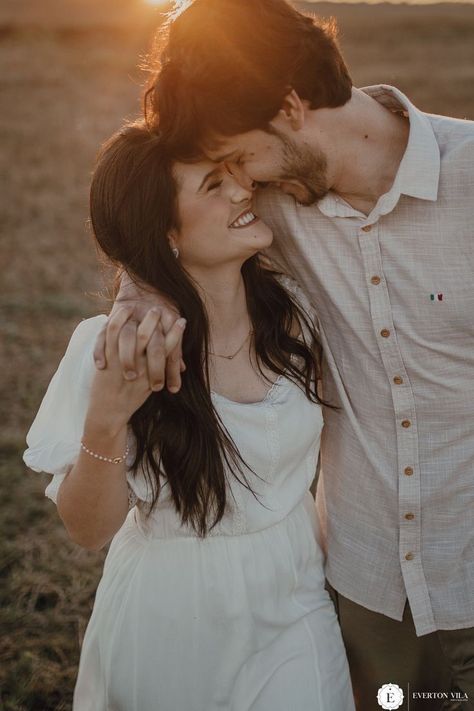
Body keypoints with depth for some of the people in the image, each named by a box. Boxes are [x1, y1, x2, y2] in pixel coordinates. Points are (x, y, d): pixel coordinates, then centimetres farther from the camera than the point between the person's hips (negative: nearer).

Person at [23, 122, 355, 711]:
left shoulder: (291, 310, -10)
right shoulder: (114, 347, -21)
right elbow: (89, 531, -14)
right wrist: (105, 422, -31)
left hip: (291, 601, 3)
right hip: (170, 621, -2)